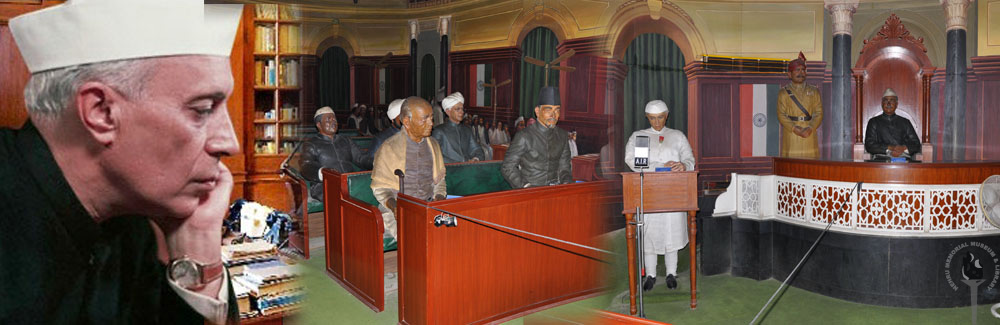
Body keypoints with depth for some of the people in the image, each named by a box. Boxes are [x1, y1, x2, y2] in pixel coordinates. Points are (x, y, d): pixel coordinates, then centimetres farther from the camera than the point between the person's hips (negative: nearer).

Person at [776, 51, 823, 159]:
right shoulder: (784, 92, 6)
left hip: (809, 136, 2)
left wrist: (810, 129, -13)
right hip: (791, 137, -2)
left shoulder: (814, 91, 12)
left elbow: (819, 113, 4)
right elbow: (781, 115, -2)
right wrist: (795, 129, -16)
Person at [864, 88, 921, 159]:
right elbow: (869, 145, 1)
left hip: (903, 157, 2)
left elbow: (916, 145, 12)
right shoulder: (874, 122, 14)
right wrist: (890, 148, -13)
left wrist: (903, 148, -11)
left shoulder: (905, 122, 21)